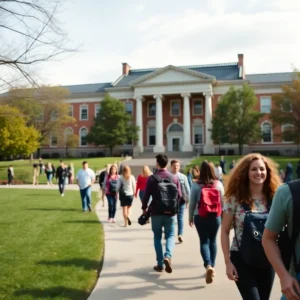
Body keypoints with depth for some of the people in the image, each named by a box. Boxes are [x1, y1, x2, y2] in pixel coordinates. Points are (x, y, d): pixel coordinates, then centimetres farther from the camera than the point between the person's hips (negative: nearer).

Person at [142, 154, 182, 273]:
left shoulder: (152, 178, -7)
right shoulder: (174, 178, 1)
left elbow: (146, 195, -6)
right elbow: (179, 195, 4)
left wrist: (144, 208, 10)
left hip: (156, 212, -1)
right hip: (170, 213, 1)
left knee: (157, 237, 11)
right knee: (170, 236, 11)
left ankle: (160, 264, 12)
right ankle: (168, 256, -15)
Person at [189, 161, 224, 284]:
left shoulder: (196, 185, -8)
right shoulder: (219, 184, -3)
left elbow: (192, 203, -4)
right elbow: (222, 202, 3)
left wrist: (190, 217, 8)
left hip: (200, 217, -2)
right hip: (215, 217, 2)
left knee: (204, 242, 3)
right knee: (213, 241, 17)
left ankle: (208, 266, -16)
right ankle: (212, 266, 25)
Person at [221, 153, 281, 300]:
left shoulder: (274, 198, 0)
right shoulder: (235, 199, -9)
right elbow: (225, 231, -5)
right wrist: (228, 261, -9)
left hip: (267, 260, 4)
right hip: (242, 260, -4)